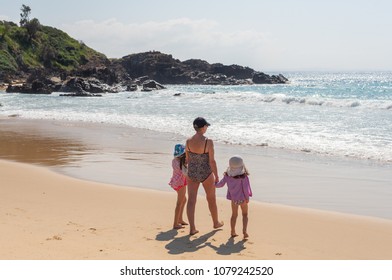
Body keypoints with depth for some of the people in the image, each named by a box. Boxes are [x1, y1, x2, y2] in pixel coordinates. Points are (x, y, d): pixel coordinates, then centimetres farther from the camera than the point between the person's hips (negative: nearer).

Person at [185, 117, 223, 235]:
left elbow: (187, 159, 4)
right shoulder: (208, 142, -20)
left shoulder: (188, 141, -6)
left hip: (192, 173, 3)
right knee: (211, 199, 18)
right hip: (205, 174, -3)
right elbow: (212, 161, -17)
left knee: (191, 200, 7)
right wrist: (216, 176, -5)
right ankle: (216, 222, 36)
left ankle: (192, 228, 5)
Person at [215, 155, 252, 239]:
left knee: (234, 215, 17)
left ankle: (233, 232, 20)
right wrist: (247, 197, -4)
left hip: (233, 198, 3)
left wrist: (215, 184, 24)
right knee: (245, 214, 13)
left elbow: (221, 184, 3)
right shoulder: (243, 176, -19)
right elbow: (245, 188, -16)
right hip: (242, 198, -3)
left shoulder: (227, 175, -8)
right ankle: (244, 230, -2)